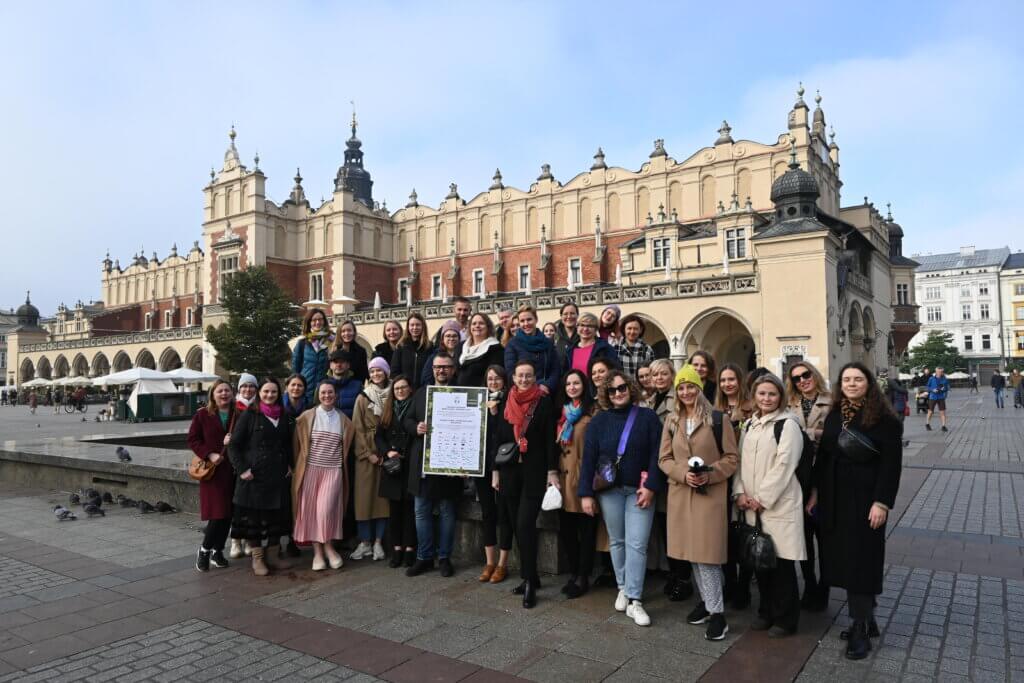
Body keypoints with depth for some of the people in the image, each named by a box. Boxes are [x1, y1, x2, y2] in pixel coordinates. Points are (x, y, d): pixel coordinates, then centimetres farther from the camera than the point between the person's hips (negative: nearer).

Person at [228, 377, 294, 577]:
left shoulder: (284, 418, 11)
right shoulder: (249, 415, -2)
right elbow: (234, 445, -3)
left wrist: (289, 465, 9)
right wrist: (242, 469, -12)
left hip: (277, 475, 4)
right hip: (254, 475, -4)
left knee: (276, 514, 6)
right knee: (253, 515, 0)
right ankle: (257, 557, 9)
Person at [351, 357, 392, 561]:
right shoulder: (363, 398, 4)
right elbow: (358, 428, -1)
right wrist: (369, 453, -10)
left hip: (387, 453, 0)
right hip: (365, 453, 0)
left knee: (383, 496, 1)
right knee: (364, 496, 0)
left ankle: (378, 542, 9)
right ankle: (365, 542, 7)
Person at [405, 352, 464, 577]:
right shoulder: (421, 392, 13)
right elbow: (407, 419, 11)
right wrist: (417, 428, -10)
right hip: (423, 463, 4)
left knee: (447, 512, 7)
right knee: (422, 512, 10)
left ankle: (444, 557, 19)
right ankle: (424, 557, 21)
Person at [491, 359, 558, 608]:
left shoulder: (544, 402, -3)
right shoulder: (505, 403, 8)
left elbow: (550, 438, -6)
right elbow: (498, 437, 10)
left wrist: (552, 471, -11)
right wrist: (496, 471, 8)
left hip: (535, 472, -4)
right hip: (510, 471, 5)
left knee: (525, 524, -11)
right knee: (518, 526, 9)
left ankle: (530, 581, -3)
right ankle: (530, 576, 20)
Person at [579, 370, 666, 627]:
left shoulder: (647, 416, -2)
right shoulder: (599, 420, 3)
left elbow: (656, 454, -6)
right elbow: (589, 458, 0)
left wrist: (651, 486, -13)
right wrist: (586, 493, -4)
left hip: (639, 490, -2)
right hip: (609, 490, 2)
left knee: (636, 544, -4)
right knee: (617, 542, 11)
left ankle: (634, 600, 2)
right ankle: (623, 588, 27)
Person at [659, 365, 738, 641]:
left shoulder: (716, 418, -3)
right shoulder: (672, 422, 9)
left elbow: (731, 458, -3)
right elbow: (664, 459, 8)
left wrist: (710, 474, -18)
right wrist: (683, 474, -11)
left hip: (711, 494, -4)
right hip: (681, 494, 5)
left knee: (707, 553, -6)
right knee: (692, 551, 12)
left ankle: (717, 612, 5)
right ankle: (708, 600, 28)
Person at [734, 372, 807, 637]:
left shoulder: (788, 425, -7)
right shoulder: (750, 425, 14)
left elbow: (784, 466, -14)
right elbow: (740, 460, 13)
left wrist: (763, 499, -14)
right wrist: (740, 492, -1)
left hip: (778, 504, -6)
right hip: (752, 505, 6)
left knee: (781, 562, 0)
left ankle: (785, 619, 15)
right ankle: (767, 611, 28)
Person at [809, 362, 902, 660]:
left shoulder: (883, 418, -8)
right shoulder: (834, 415, 8)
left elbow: (891, 462, -11)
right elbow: (823, 455, 11)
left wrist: (882, 502, -16)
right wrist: (815, 490, 8)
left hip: (864, 499, -5)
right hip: (834, 498, 5)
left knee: (861, 558, -1)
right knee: (842, 557, 9)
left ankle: (861, 629, 10)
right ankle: (866, 618, 24)